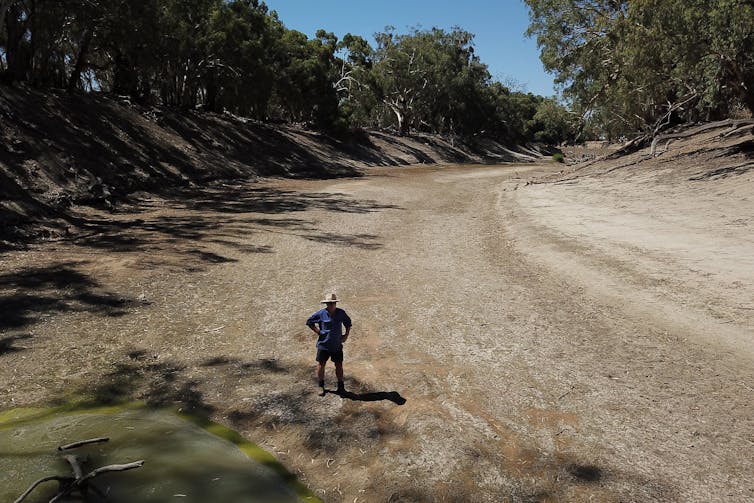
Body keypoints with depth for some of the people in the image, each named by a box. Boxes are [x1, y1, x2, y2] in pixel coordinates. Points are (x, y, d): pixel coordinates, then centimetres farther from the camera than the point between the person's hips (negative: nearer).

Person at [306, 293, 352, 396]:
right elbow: (309, 322, 1)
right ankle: (321, 386, 21)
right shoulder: (321, 314, -9)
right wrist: (318, 332, -6)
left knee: (339, 366, 7)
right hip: (323, 344, -2)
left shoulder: (341, 313, -1)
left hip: (337, 345, 2)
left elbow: (348, 323, 18)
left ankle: (341, 387, 22)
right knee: (320, 365, 3)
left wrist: (346, 334, 7)